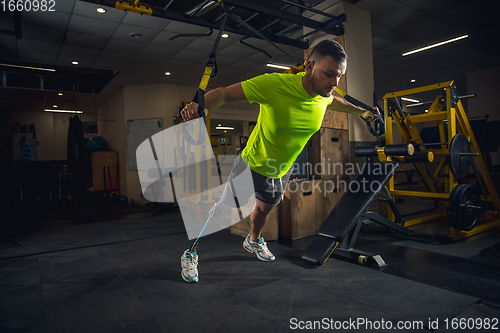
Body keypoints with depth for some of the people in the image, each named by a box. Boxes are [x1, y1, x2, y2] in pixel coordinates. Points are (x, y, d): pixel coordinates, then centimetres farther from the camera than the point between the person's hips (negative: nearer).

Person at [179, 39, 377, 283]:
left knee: (265, 208, 28)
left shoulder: (324, 94, -13)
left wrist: (362, 112, 22)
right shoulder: (275, 84, -34)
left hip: (283, 170, 6)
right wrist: (201, 106, -51)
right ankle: (190, 253, 30)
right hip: (252, 164, -6)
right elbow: (225, 93, -31)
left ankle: (253, 241, 60)